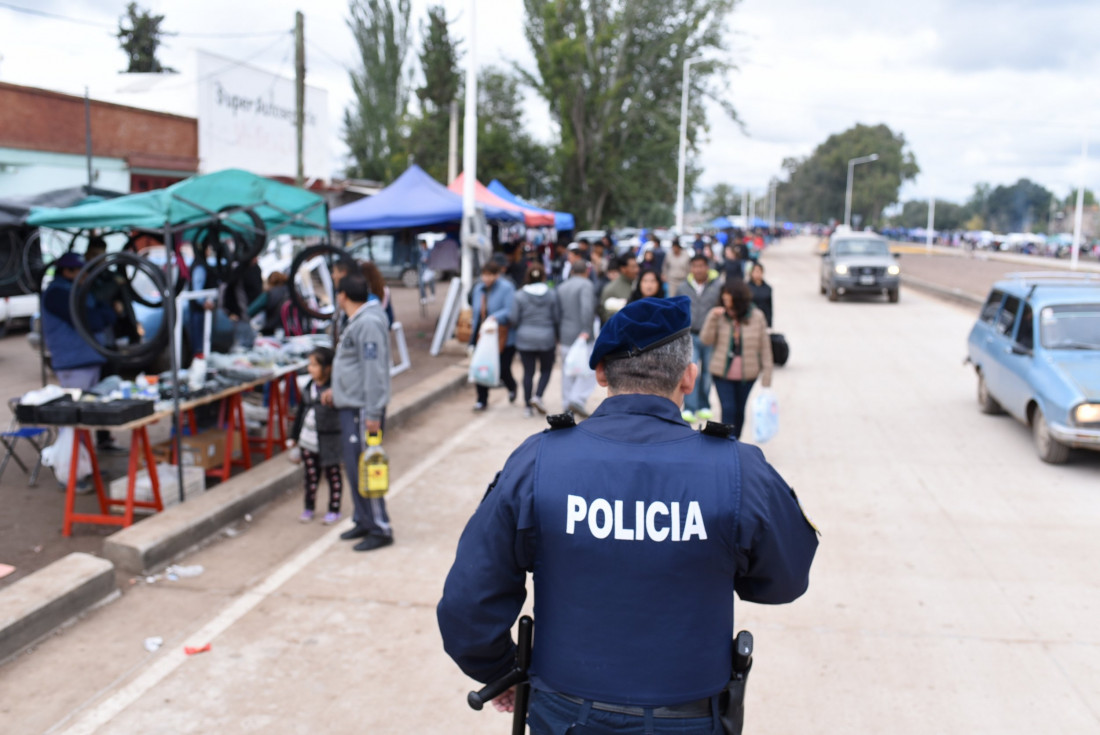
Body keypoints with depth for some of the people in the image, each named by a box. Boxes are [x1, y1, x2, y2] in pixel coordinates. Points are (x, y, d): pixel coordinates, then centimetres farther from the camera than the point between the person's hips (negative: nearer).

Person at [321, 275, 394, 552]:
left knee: (362, 469, -7)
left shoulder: (368, 323, -18)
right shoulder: (357, 321, 15)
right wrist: (337, 390, 25)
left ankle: (380, 529, 1)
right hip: (351, 405, 10)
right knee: (353, 467, 15)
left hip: (363, 409, -10)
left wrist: (373, 414, -24)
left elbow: (374, 370, -23)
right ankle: (364, 521, 26)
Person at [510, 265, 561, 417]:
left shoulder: (519, 295, -5)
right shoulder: (552, 295, -3)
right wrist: (556, 335, 18)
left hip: (525, 340, 0)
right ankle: (538, 396, -7)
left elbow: (513, 319, -4)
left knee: (528, 372, 7)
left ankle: (528, 406, 9)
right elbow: (557, 318, 1)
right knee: (546, 370, 14)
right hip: (546, 339, 0)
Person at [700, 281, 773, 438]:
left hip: (747, 374, 1)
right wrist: (713, 318, -24)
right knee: (728, 409, -10)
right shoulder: (719, 315, -6)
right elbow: (706, 340, -11)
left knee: (739, 410, 15)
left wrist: (766, 378, -3)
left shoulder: (756, 317, -6)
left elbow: (765, 348, -2)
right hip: (722, 373, -1)